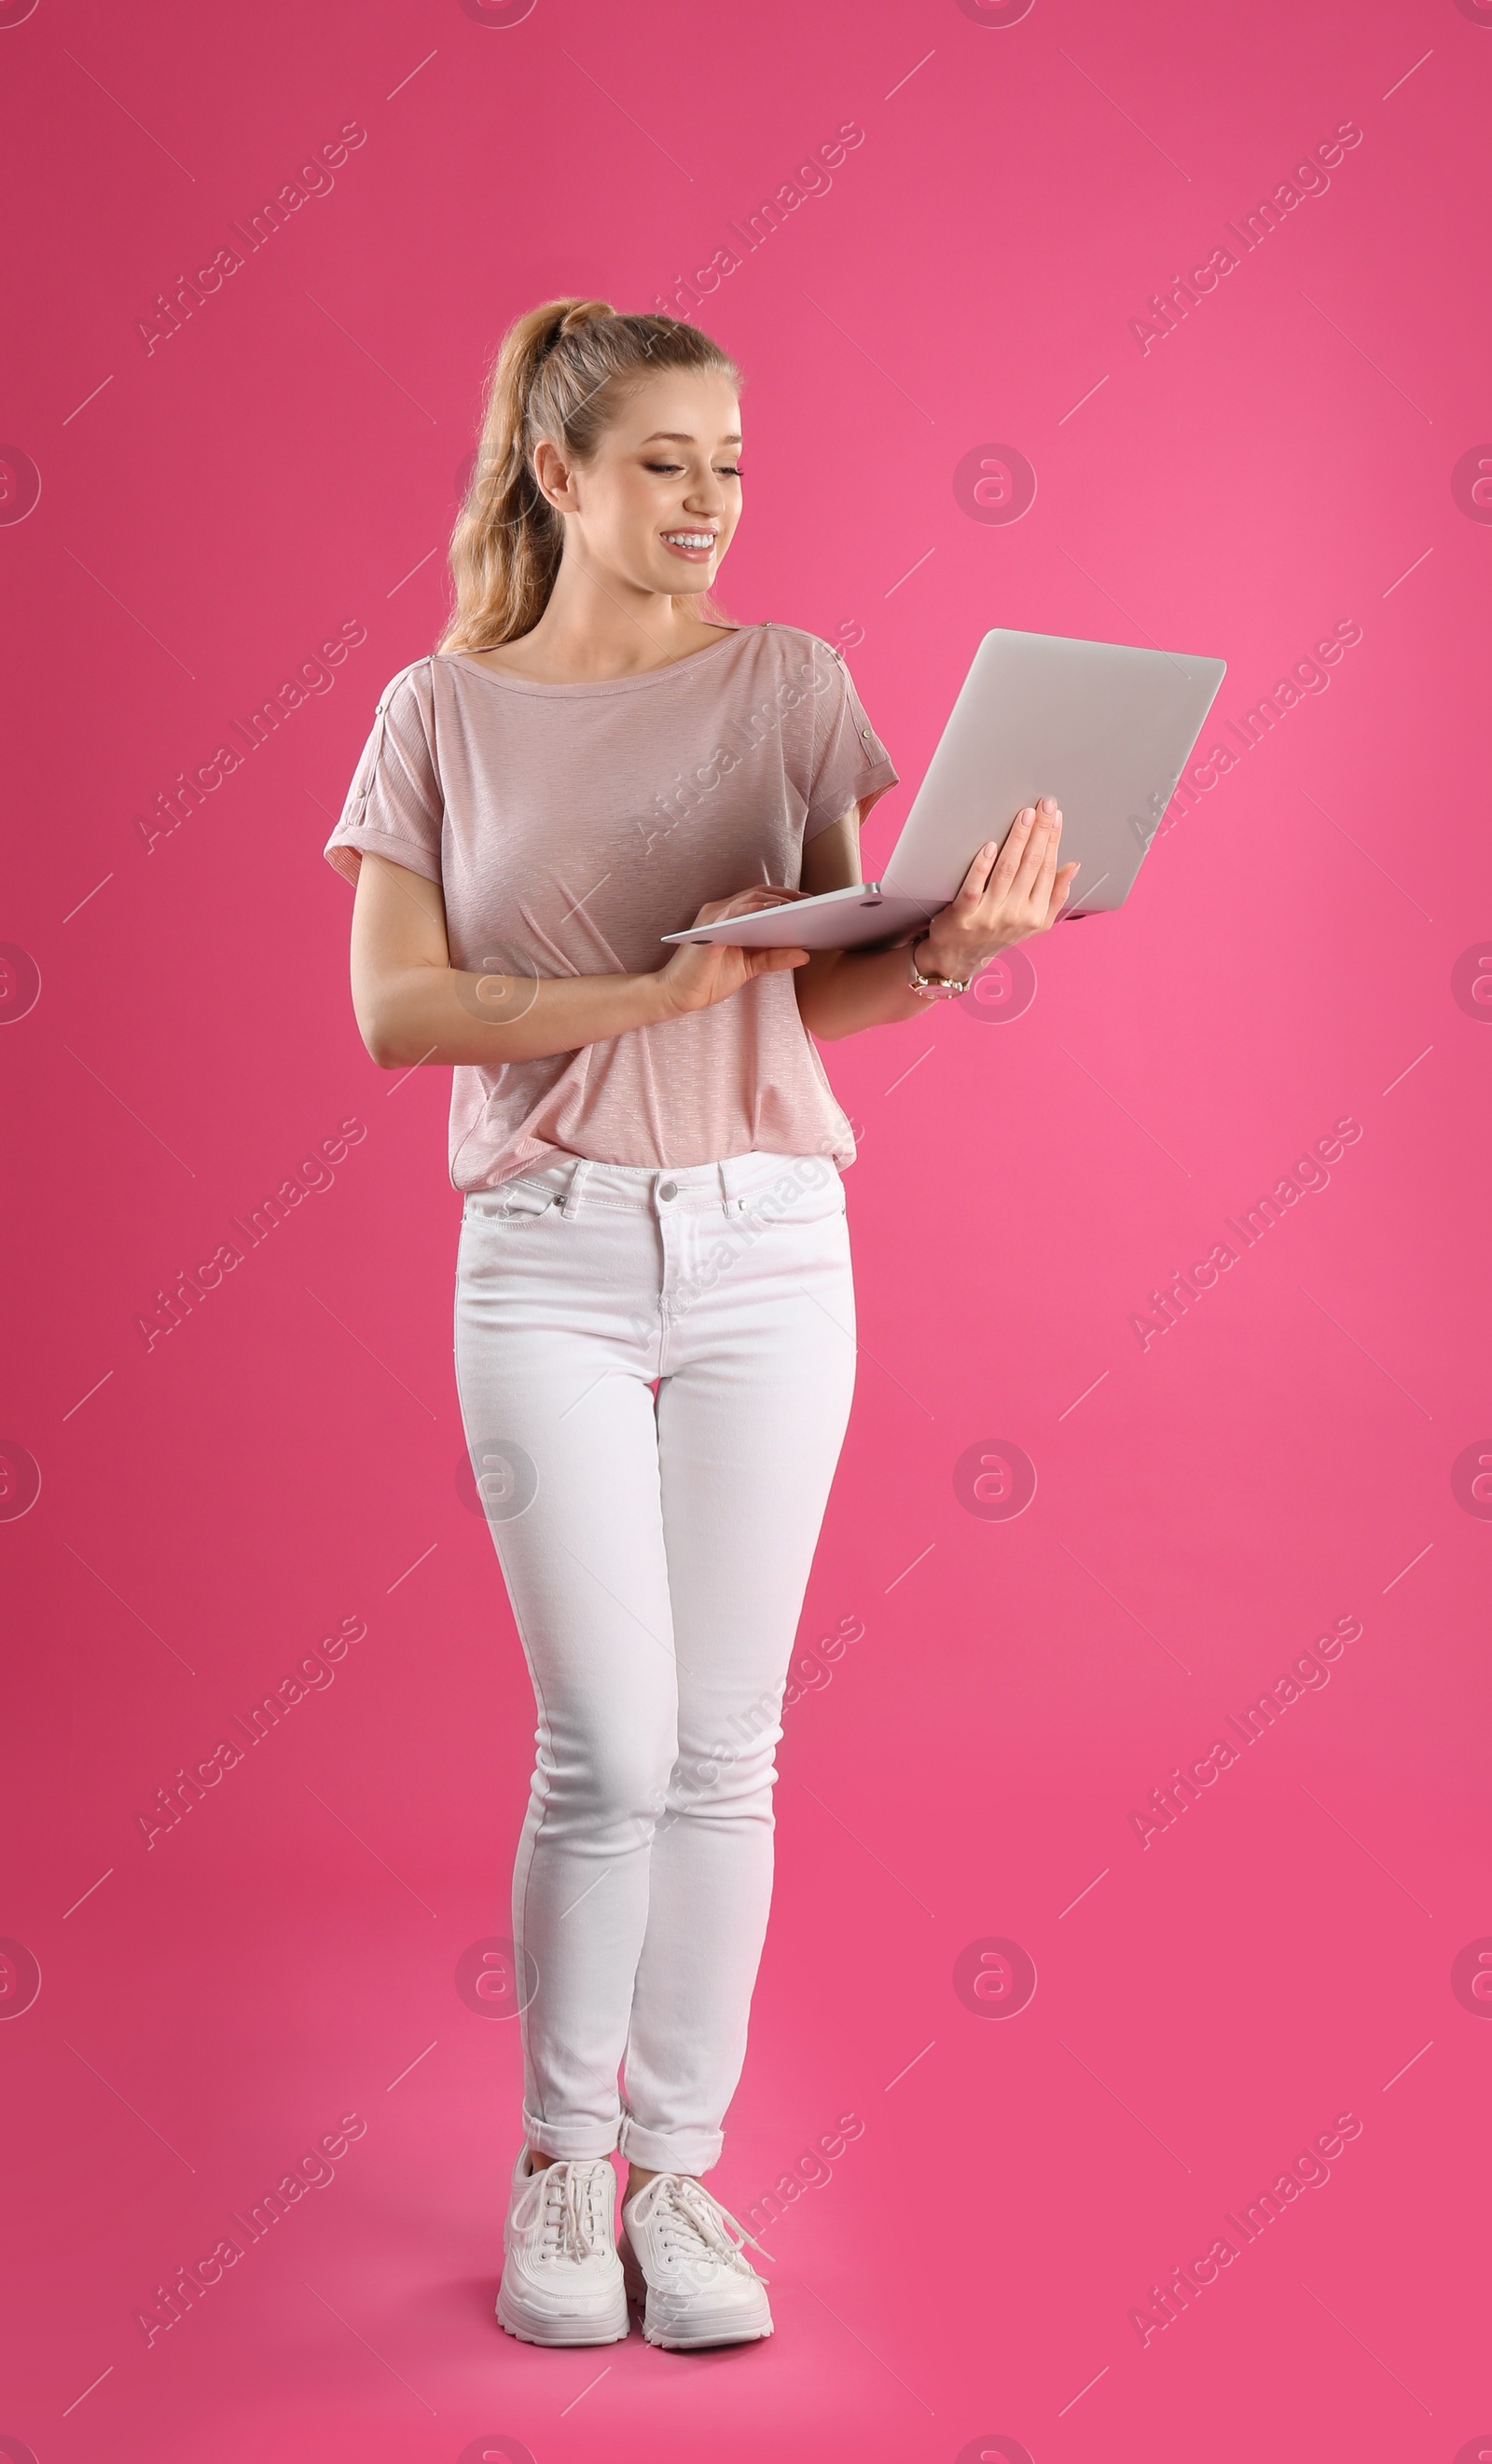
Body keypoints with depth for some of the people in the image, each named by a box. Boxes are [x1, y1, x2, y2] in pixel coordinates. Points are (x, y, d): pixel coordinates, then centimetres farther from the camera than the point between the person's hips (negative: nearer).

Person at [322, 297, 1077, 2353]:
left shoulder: (789, 684, 6)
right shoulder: (443, 711, 3)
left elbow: (831, 987, 1)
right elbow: (395, 1010, -6)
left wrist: (949, 946, -21)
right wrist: (653, 987, -17)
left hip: (770, 1252, 2)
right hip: (551, 1263, -2)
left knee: (725, 1747, 5)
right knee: (610, 1749, -3)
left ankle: (677, 2167, 20)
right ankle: (560, 2160, 19)